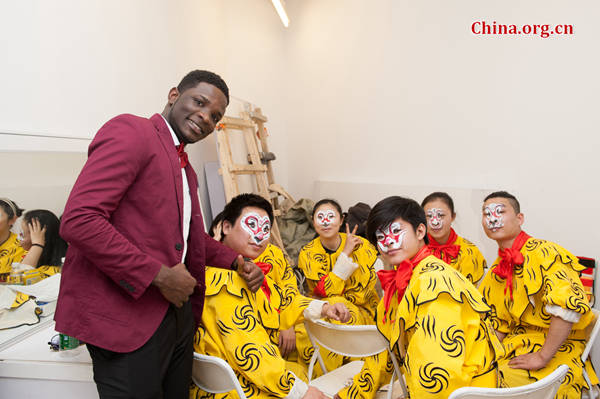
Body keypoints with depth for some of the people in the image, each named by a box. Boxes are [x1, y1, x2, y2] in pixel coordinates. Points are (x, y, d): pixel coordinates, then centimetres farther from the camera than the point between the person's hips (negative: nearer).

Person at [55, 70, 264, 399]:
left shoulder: (184, 167, 16)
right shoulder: (130, 131, -12)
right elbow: (77, 221, -22)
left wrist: (237, 261, 11)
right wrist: (158, 275, -19)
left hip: (176, 309, 9)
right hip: (127, 317, -9)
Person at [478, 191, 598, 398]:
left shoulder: (545, 253, -16)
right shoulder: (495, 271, 9)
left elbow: (569, 305, -29)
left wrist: (542, 357, -25)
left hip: (554, 350, -7)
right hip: (516, 344, 7)